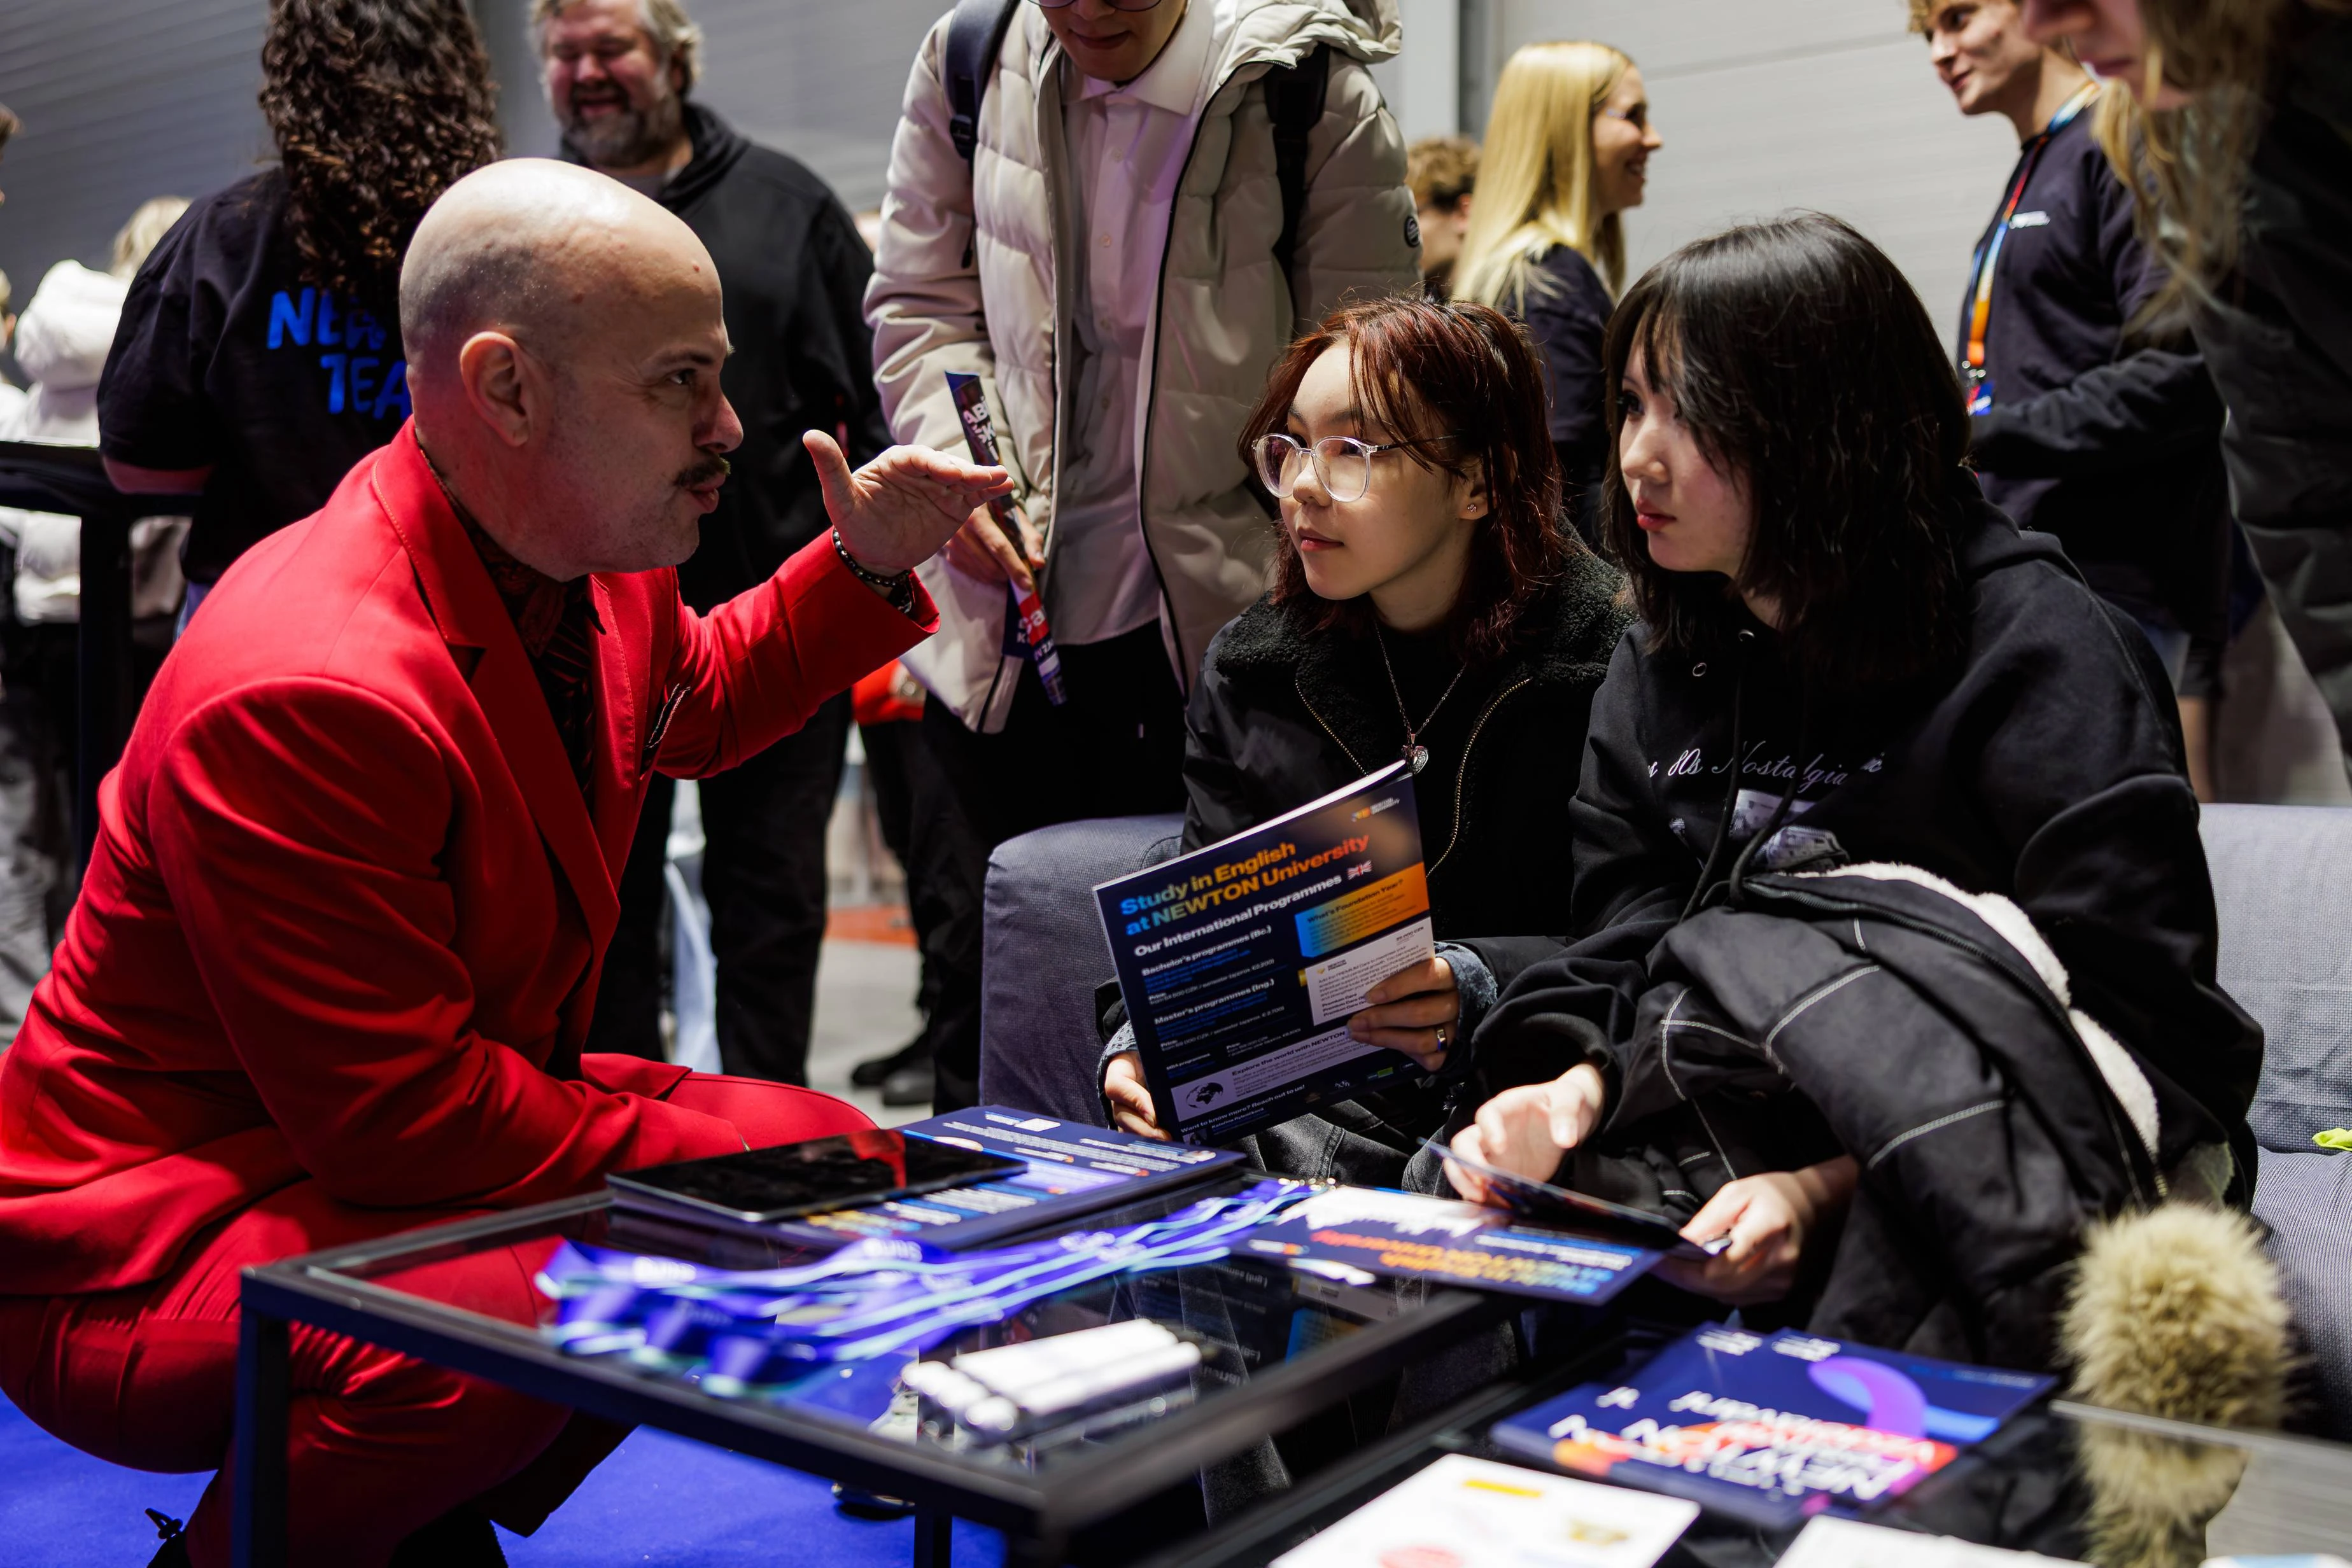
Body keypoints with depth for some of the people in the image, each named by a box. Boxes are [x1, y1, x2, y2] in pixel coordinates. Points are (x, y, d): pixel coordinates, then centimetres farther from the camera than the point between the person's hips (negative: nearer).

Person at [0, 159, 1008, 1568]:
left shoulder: (590, 554, -2)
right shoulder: (301, 695, -31)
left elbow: (696, 701, 22)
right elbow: (401, 1124, -28)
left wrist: (867, 565, 7)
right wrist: (709, 1147, -22)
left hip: (441, 1125, 10)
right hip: (155, 1241, -9)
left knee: (831, 1155, 2)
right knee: (517, 1329, -38)